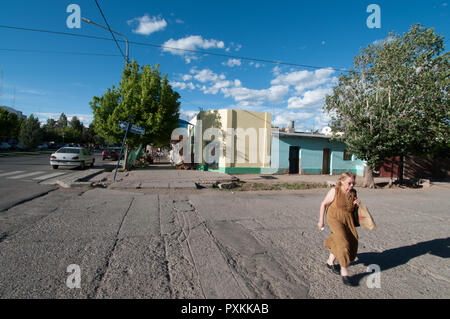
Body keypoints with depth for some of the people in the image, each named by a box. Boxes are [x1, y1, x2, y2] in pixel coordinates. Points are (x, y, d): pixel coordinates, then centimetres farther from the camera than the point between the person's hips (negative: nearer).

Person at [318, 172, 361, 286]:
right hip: (335, 218, -6)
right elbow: (324, 204, -8)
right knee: (342, 243, -15)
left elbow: (352, 208, 15)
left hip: (348, 220, 6)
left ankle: (330, 261, 35)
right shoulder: (334, 191, -16)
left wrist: (357, 203, -9)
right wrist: (321, 220, -6)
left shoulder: (353, 192, 0)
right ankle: (344, 272, -5)